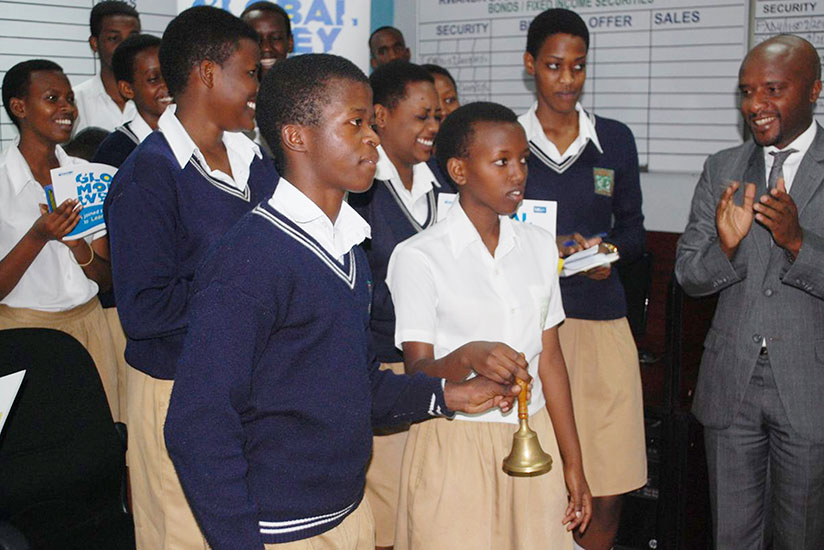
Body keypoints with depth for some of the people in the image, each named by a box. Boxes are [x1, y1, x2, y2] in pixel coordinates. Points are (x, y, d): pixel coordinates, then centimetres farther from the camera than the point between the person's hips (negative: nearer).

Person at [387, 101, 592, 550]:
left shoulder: (538, 246, 7)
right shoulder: (419, 257, -10)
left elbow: (549, 357, 10)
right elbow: (417, 375, -12)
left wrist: (573, 463, 10)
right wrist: (467, 356, -34)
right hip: (454, 447, -4)